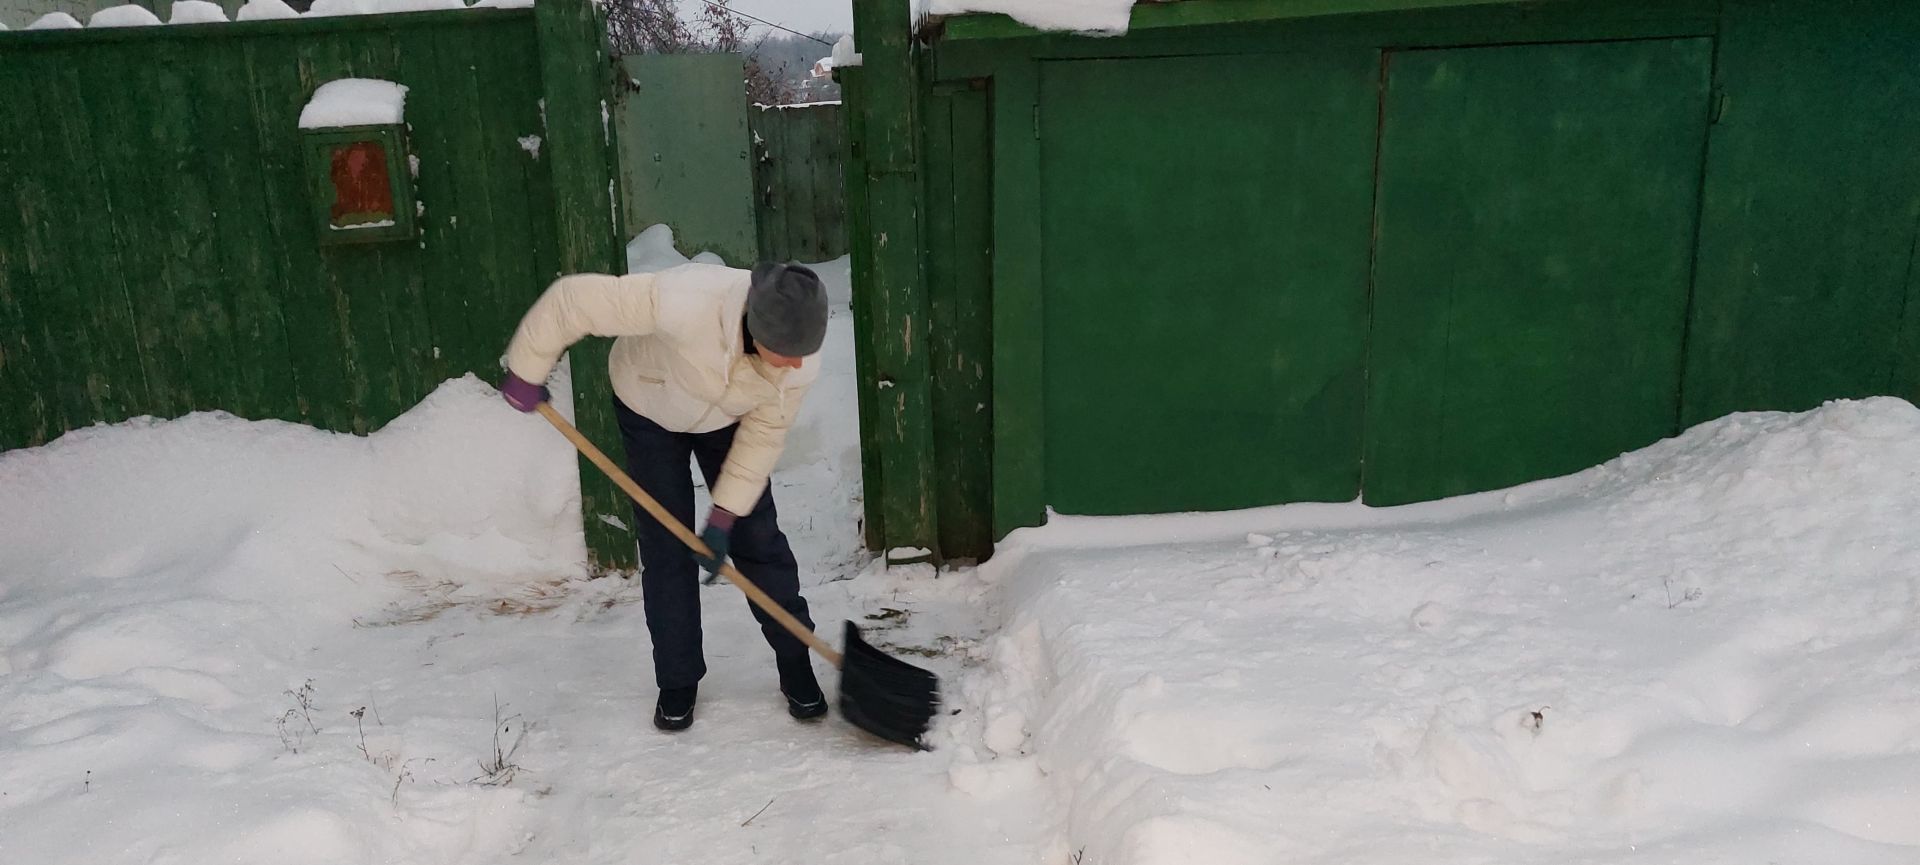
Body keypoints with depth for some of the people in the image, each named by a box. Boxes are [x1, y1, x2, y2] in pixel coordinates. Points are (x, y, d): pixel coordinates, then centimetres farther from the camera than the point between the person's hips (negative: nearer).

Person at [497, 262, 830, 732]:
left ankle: (797, 668, 13)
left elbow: (764, 434, -17)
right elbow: (572, 298, -36)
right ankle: (678, 683, 12)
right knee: (666, 547, -3)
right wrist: (526, 372, -23)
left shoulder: (802, 361, -32)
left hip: (727, 419, 2)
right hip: (649, 410, -2)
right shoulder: (686, 302, -46)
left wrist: (724, 516, -19)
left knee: (759, 539, -1)